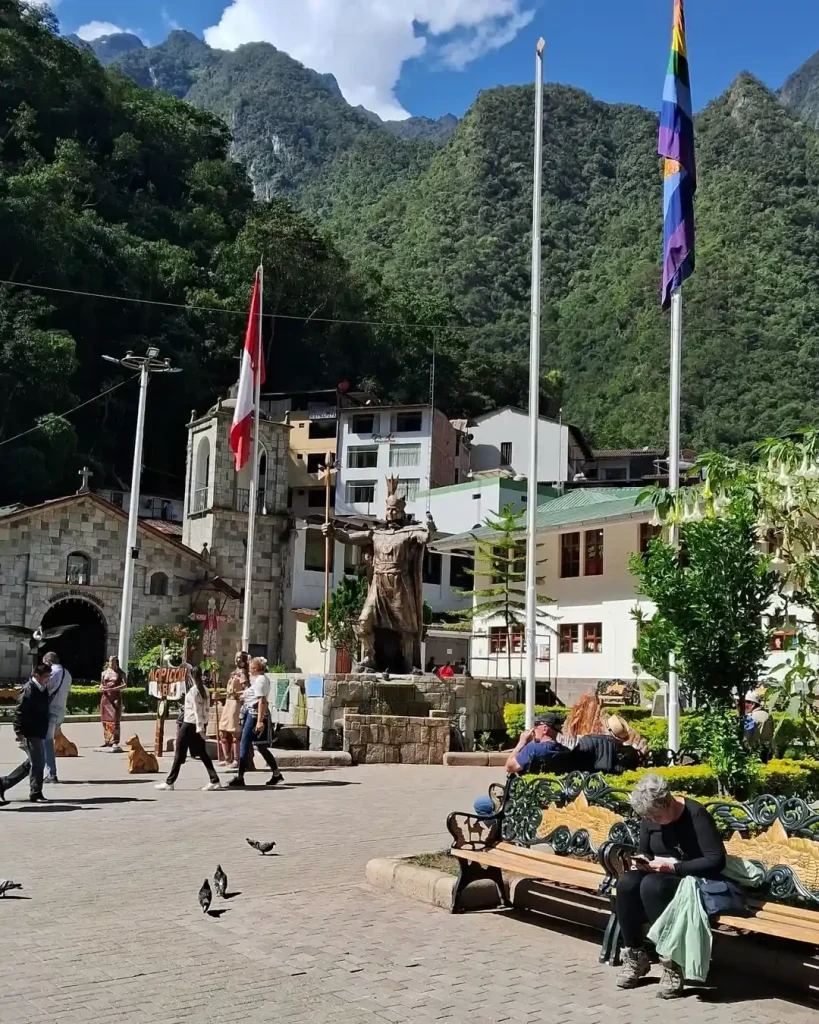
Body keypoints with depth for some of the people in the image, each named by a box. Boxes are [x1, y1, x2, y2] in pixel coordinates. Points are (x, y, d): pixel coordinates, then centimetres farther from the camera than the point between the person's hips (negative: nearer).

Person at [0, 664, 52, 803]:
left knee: (32, 763, 16)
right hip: (30, 733, -10)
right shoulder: (29, 690, -16)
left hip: (38, 733, 10)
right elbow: (20, 712, -19)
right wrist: (20, 732, -22)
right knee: (37, 762, -4)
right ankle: (36, 793, 7)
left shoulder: (42, 689, 11)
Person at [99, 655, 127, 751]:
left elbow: (125, 685, -10)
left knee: (115, 720, -9)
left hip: (116, 697, -4)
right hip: (105, 697, 4)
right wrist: (101, 688, -4)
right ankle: (107, 741, 12)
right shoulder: (104, 673, 15)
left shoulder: (120, 673, 2)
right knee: (105, 720, 4)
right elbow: (101, 684, 21)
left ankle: (115, 743, -10)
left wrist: (112, 689, -21)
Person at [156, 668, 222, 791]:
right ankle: (214, 781, 4)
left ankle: (169, 782, 8)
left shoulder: (193, 691, -14)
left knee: (179, 753, 2)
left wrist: (199, 728, -18)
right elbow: (207, 709, 9)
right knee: (202, 753, 10)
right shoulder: (205, 690, 8)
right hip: (202, 724, 7)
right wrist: (203, 726, 13)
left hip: (190, 724, -7)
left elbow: (196, 710, -17)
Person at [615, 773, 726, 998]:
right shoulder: (650, 816, 1)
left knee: (652, 885, -35)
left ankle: (672, 963, -24)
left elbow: (717, 860, -22)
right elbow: (643, 850, 14)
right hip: (661, 878, 6)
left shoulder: (696, 815, -18)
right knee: (626, 883, -26)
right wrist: (641, 860, -11)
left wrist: (673, 867, -27)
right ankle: (635, 957, -11)